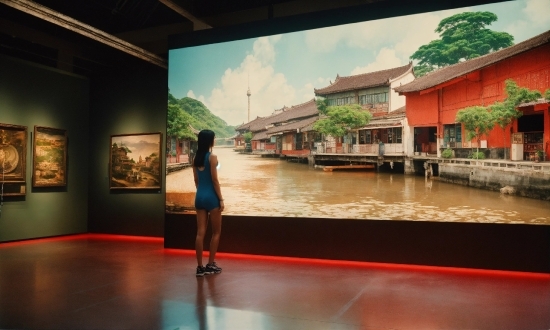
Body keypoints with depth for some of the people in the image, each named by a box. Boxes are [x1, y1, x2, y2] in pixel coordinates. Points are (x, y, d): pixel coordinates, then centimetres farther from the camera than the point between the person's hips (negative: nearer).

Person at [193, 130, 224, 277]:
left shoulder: (195, 158, 8)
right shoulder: (212, 157, -12)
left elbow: (196, 180, 12)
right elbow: (214, 180, -13)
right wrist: (221, 199, -9)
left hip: (199, 196, 6)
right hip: (211, 196, -6)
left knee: (200, 232, 7)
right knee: (216, 232, 8)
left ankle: (200, 267, 10)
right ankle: (210, 265, 12)